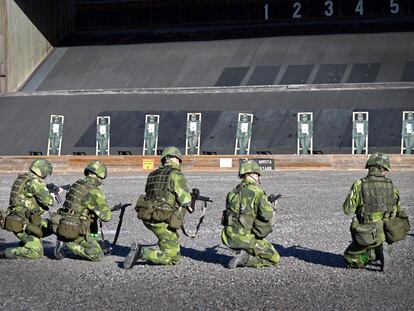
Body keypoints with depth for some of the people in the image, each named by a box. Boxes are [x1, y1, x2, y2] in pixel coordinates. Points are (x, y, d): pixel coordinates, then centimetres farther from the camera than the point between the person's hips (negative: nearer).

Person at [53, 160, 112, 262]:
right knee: (98, 256, 1)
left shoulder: (77, 184, 9)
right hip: (75, 232, -8)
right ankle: (68, 244, -7)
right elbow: (106, 216, -18)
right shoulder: (95, 192, -16)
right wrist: (108, 211, 6)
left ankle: (64, 240, 13)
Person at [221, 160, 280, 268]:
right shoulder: (256, 191, -12)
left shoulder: (234, 191, 10)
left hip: (229, 237, 8)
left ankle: (246, 255, 15)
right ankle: (246, 259, -10)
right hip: (245, 238, -8)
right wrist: (268, 205, 4)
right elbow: (267, 215, -19)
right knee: (274, 259, 6)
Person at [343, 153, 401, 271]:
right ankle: (379, 248, -2)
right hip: (385, 233, 3)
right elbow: (396, 211, 8)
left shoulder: (359, 185, -11)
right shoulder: (392, 186, -2)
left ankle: (374, 253, -11)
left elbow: (348, 210, -8)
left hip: (366, 235, -3)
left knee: (349, 259, 16)